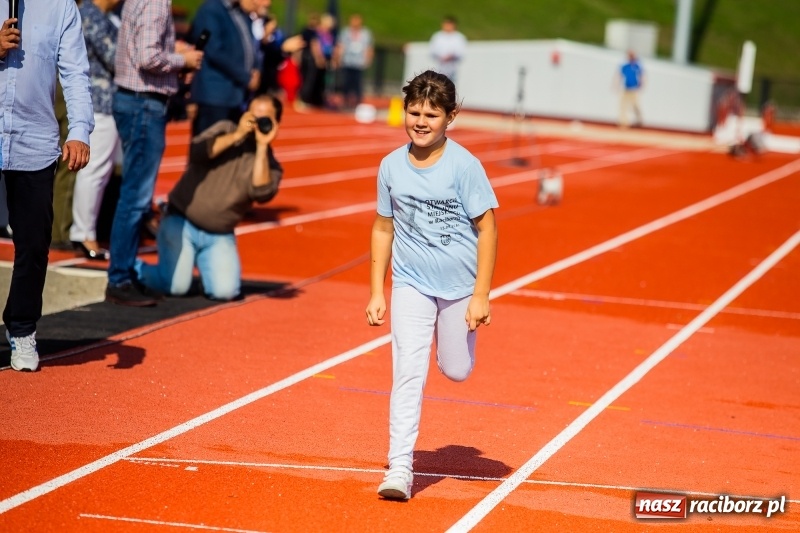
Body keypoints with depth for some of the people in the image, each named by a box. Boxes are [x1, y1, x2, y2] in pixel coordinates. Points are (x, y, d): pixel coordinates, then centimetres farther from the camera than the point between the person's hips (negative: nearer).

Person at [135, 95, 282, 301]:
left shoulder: (269, 164, 2)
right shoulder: (226, 130, 2)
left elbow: (261, 193, -19)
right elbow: (196, 152, -16)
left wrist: (262, 147, -19)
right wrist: (237, 135, -17)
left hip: (219, 237, 2)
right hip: (182, 222, -2)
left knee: (225, 291, -19)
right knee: (175, 286, -17)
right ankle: (137, 269, 14)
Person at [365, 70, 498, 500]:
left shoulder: (464, 166, -13)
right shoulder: (392, 166, -3)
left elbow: (487, 230, -10)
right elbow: (383, 228, 6)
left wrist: (481, 296, -13)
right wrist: (376, 294, 5)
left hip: (459, 284, -1)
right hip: (410, 283, 1)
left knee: (456, 371, 12)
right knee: (408, 372, -9)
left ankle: (456, 331, 46)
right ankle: (400, 467, -7)